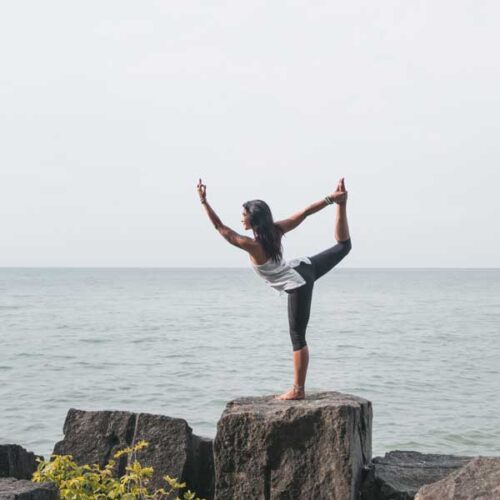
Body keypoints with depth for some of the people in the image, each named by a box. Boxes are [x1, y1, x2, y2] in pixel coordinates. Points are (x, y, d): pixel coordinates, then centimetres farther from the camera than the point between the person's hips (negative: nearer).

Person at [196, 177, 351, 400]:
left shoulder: (252, 245, -23)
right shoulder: (275, 229, -5)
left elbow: (220, 227, -21)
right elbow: (304, 212, -4)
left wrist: (204, 201, -19)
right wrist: (332, 199, 1)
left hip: (297, 285, -6)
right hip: (304, 268, 7)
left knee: (297, 336, -1)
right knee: (343, 246, 28)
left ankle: (298, 390, 5)